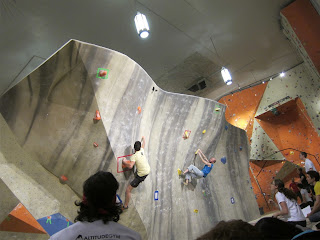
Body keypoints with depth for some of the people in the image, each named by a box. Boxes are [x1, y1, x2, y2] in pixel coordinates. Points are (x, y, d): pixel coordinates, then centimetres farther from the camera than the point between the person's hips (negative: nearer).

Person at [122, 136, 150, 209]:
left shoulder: (134, 156, -20)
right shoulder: (142, 151, -2)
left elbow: (130, 166, -32)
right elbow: (143, 144, 20)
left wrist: (124, 162, -14)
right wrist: (143, 139, 39)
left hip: (141, 175, -7)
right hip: (148, 171, 8)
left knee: (128, 190, -2)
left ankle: (125, 206, 4)